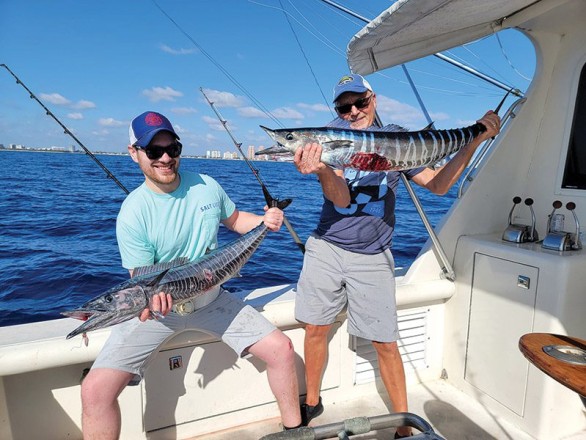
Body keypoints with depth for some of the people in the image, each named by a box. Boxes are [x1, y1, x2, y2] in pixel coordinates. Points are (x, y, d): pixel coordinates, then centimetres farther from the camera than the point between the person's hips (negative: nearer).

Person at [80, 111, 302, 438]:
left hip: (212, 299, 3)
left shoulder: (207, 186, -3)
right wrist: (150, 300, -35)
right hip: (158, 306, -3)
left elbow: (235, 219, 14)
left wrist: (264, 221, -6)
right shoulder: (133, 213, -15)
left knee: (281, 348, -4)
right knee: (96, 389, -19)